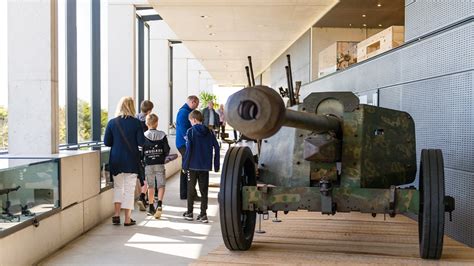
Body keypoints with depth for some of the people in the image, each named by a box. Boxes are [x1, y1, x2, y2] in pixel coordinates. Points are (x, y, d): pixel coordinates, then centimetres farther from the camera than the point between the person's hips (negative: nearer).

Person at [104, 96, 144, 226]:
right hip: (132, 161, -2)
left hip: (116, 160, 2)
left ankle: (116, 214, 6)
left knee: (118, 186, 18)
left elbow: (107, 142, -2)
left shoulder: (112, 122, -4)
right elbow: (141, 142, -9)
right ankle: (127, 219, 8)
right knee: (129, 188, 6)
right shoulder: (136, 122, -8)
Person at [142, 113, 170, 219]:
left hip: (148, 164, 1)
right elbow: (167, 150, -2)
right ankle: (159, 204, -19)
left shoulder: (144, 136, -5)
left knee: (150, 186, 12)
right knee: (161, 185, 3)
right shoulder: (162, 135, -3)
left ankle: (151, 207, 19)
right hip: (160, 164, -1)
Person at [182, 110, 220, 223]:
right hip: (205, 166, 3)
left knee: (190, 189, 12)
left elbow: (188, 149, -14)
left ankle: (189, 213, 19)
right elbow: (216, 148, -1)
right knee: (204, 190, 9)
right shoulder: (209, 132, 1)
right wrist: (216, 165, 5)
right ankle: (203, 214, 9)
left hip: (193, 165, -3)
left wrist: (185, 165, -7)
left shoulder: (190, 131, -9)